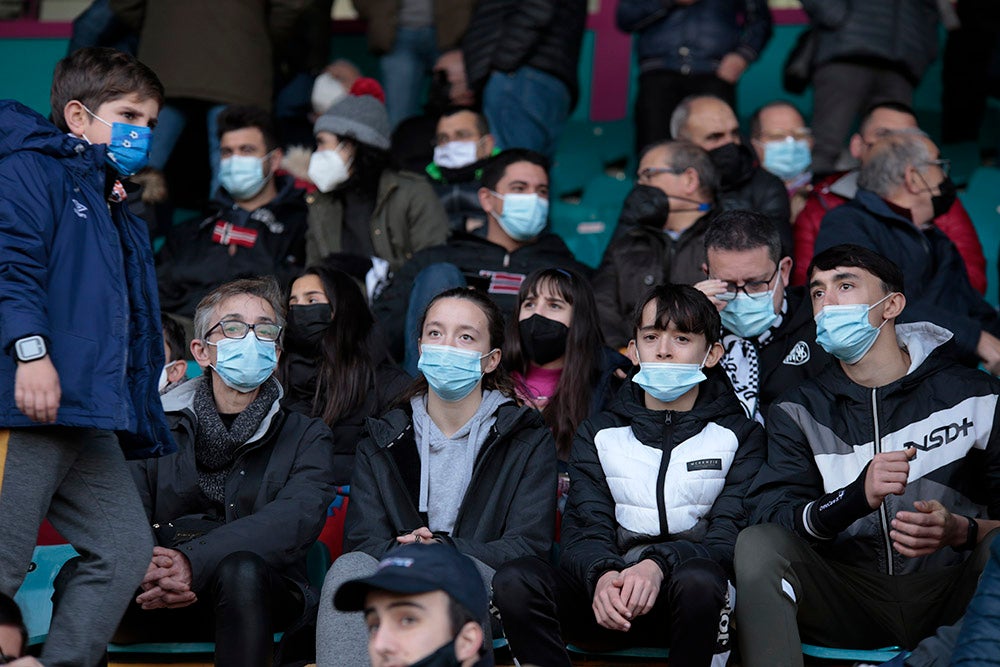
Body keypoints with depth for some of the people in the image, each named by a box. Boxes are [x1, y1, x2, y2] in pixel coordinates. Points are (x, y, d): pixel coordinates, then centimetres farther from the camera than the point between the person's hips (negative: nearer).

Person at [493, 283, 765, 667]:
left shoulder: (741, 435, 10)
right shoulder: (598, 434, 17)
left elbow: (731, 535, -4)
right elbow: (583, 531, 3)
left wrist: (658, 565, -25)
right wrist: (603, 574, -23)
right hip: (611, 594, 2)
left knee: (699, 579, -39)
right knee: (514, 581, -28)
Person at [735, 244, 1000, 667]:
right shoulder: (798, 412, 10)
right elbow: (770, 517, -6)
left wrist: (959, 531, -22)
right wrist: (857, 497, -25)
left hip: (949, 596, -2)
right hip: (851, 600, 2)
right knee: (758, 544, -24)